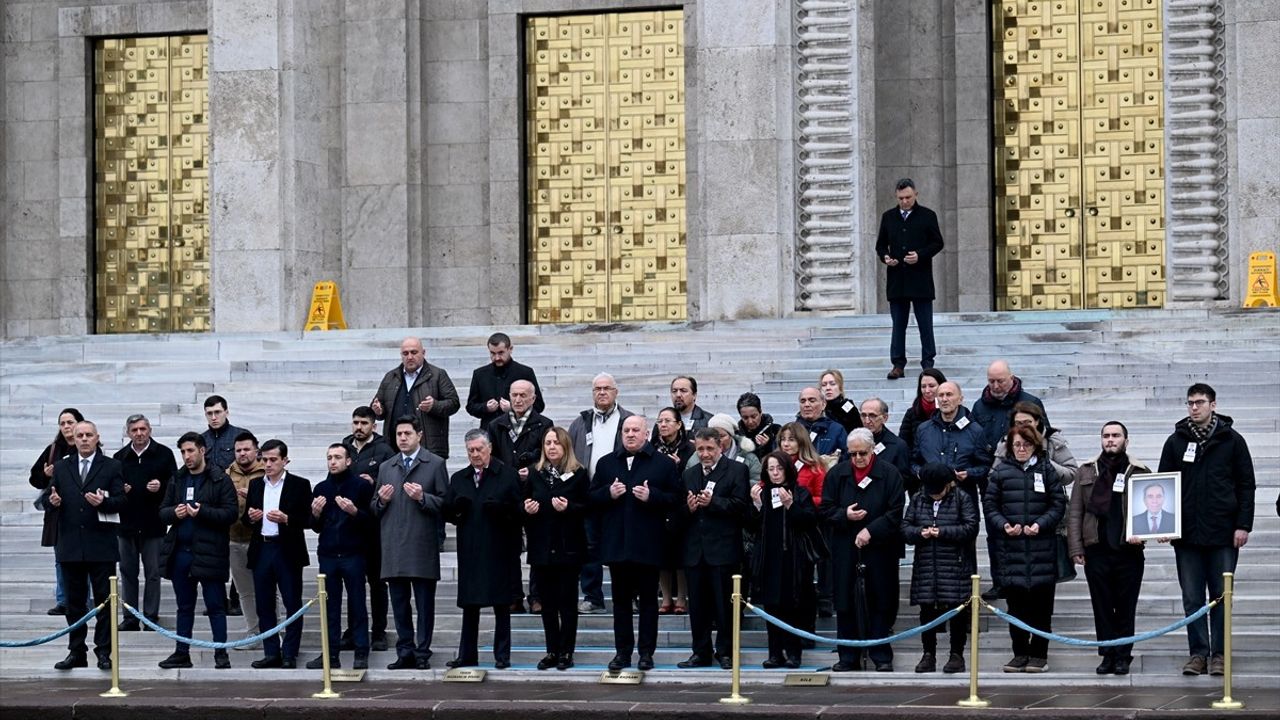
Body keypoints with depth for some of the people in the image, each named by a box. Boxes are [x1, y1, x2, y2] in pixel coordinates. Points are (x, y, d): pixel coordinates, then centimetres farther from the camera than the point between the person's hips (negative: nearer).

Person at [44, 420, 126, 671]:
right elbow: (49, 501, 11)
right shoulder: (61, 467, 12)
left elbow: (121, 500, -4)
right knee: (74, 601, 8)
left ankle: (104, 652, 4)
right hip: (70, 545, 3)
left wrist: (103, 502, -23)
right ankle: (76, 652, 14)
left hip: (101, 545, -3)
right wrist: (52, 502, -12)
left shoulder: (112, 467, 3)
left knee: (104, 600, -1)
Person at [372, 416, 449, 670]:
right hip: (393, 546, 4)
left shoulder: (435, 464, 4)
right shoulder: (386, 467, 17)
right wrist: (381, 500, -2)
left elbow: (445, 503, -2)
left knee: (424, 603, -1)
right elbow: (374, 508, 20)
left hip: (422, 544, -4)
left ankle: (422, 653, 3)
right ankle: (405, 652, 13)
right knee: (399, 602, 7)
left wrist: (422, 498, -16)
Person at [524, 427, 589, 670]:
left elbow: (587, 508, -5)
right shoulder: (535, 474, 10)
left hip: (569, 547, -4)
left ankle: (566, 652, 6)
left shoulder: (578, 474, -2)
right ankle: (552, 651, 12)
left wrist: (568, 507, -21)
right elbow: (526, 506, 16)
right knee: (548, 602, 6)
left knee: (567, 601, 0)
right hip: (542, 547, 4)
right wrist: (527, 509, -6)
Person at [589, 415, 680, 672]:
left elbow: (675, 498, -4)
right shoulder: (606, 463, 11)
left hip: (647, 544, -3)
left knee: (648, 600, 4)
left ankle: (646, 653, 10)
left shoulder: (663, 464, 1)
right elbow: (591, 499, 10)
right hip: (616, 543, 3)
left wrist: (651, 496, -18)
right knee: (621, 600, 8)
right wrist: (608, 493, -9)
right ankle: (622, 651, 13)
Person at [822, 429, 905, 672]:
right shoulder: (837, 474, 5)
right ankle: (849, 657, 12)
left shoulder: (889, 474, -3)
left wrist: (871, 530, -15)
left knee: (880, 604, 2)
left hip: (880, 549, -2)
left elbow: (895, 513, -6)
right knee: (846, 604, 4)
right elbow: (826, 509, 7)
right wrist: (845, 515, -12)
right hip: (845, 549, 2)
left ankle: (881, 656, 9)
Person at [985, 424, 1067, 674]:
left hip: (1041, 547, -1)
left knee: (1041, 604, 0)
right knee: (1015, 603, 4)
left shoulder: (1046, 470, 6)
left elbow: (1058, 504, 3)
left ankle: (1039, 654, 8)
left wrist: (1040, 524, -11)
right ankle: (1020, 653, 12)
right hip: (1010, 547, 1)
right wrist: (1003, 525, -10)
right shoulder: (1001, 471, 7)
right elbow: (989, 505, 7)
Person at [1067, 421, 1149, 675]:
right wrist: (1075, 547, 0)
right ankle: (1107, 655, 11)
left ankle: (1123, 657, 9)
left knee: (1126, 608, 3)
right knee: (1102, 607, 4)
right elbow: (1075, 512, 8)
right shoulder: (1086, 472, 11)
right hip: (1096, 550, 2)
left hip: (1128, 551, -2)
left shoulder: (1140, 473, 6)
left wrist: (1141, 534, -15)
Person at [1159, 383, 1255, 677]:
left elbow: (1246, 485, 2)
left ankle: (1218, 653, 9)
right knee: (1192, 598, 3)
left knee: (1221, 595, 3)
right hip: (1187, 534, 2)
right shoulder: (1175, 442, 7)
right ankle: (1198, 652, 9)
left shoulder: (1232, 441, 3)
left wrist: (1243, 525, -5)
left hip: (1223, 533, -2)